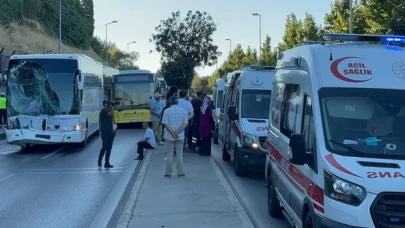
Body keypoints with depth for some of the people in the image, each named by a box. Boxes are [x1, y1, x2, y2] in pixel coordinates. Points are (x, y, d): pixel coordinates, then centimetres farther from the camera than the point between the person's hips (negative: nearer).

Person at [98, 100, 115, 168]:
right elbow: (111, 114, -28)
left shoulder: (108, 110, 17)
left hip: (110, 132, 8)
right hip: (105, 132, -8)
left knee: (109, 148, 5)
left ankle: (107, 163, 7)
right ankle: (99, 161, 10)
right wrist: (112, 107, -14)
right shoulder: (103, 111, -11)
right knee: (105, 147, -8)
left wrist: (112, 129, 16)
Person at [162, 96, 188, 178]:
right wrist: (177, 132, -12)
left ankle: (168, 173, 10)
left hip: (169, 136, -1)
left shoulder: (167, 111, -5)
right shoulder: (184, 111, 2)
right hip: (180, 137, 2)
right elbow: (185, 123, -6)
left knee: (169, 155, 6)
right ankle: (180, 172, 10)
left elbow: (165, 123, -11)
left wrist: (172, 133, -14)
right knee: (179, 155, 8)